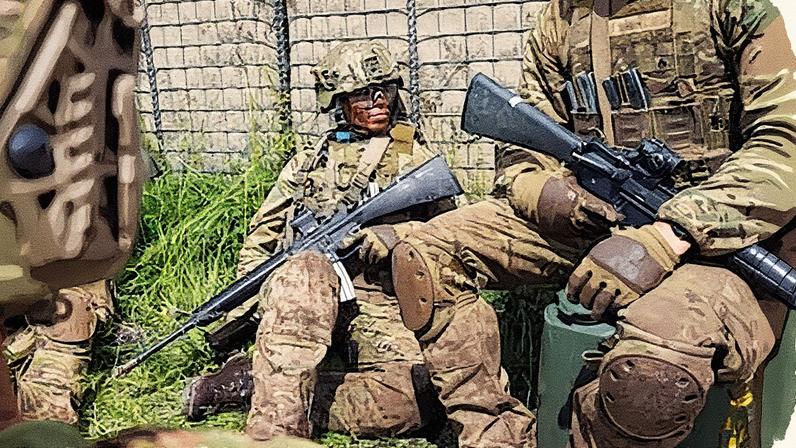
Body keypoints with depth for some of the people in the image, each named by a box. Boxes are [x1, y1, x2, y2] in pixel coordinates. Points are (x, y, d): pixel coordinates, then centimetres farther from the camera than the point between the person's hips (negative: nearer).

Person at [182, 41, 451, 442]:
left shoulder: (416, 158, 19)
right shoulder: (309, 161, 22)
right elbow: (261, 239, 23)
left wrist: (397, 234, -10)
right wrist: (245, 303, 6)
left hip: (378, 306, 0)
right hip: (302, 295, 0)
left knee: (414, 396, -31)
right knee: (308, 268, -38)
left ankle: (254, 382, -20)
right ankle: (275, 434, -40)